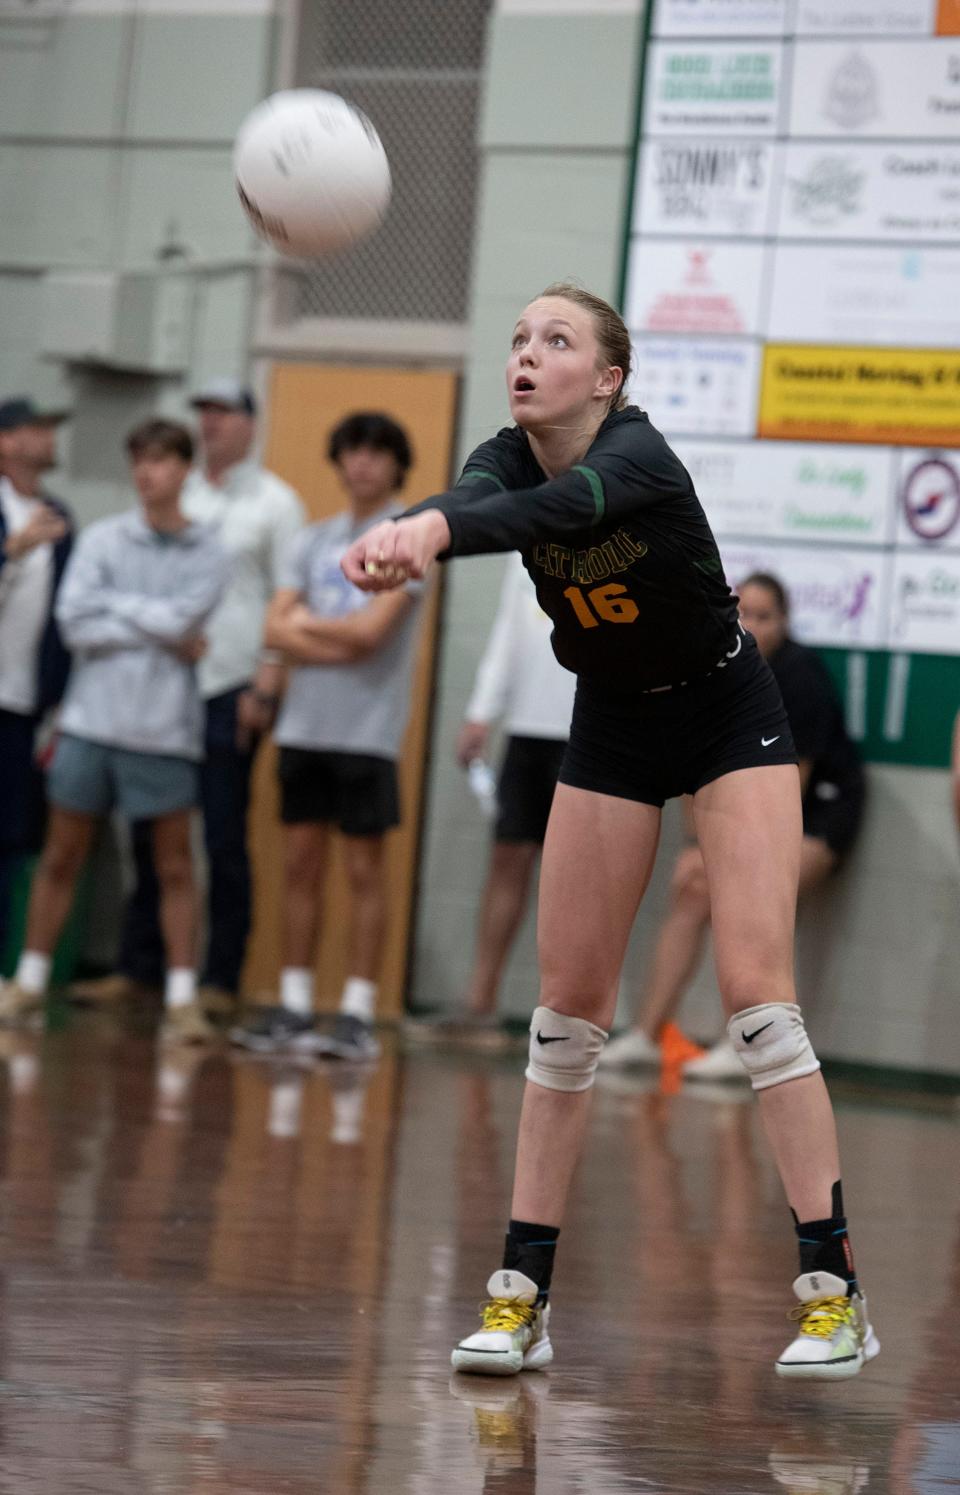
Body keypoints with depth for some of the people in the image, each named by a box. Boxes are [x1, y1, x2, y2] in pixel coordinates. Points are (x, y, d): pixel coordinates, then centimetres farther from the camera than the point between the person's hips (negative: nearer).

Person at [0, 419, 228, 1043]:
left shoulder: (208, 554, 1)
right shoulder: (102, 540, 3)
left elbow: (182, 617, -14)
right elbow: (74, 624, -8)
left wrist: (114, 604, -4)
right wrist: (162, 635, -8)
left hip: (164, 729, -1)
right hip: (92, 719, 1)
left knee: (175, 867, 2)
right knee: (62, 857, 7)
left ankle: (183, 999, 5)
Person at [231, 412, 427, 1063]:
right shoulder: (315, 540, 13)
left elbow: (371, 630, -15)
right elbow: (278, 629, 4)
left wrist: (307, 623, 0)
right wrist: (338, 645, -11)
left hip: (368, 732, -5)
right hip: (305, 723, 5)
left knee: (365, 869, -2)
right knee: (301, 864, 7)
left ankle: (358, 1014, 0)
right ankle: (295, 1006, 11)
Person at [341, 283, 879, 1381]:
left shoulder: (637, 454, -26)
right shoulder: (508, 458, -12)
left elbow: (561, 507, -48)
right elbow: (473, 503, -36)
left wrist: (432, 529, -69)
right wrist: (398, 536, -61)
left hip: (727, 714, -5)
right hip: (611, 725, 5)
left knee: (754, 988, -15)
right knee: (568, 1003, 1)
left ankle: (833, 1292, -12)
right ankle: (522, 1293, 5)